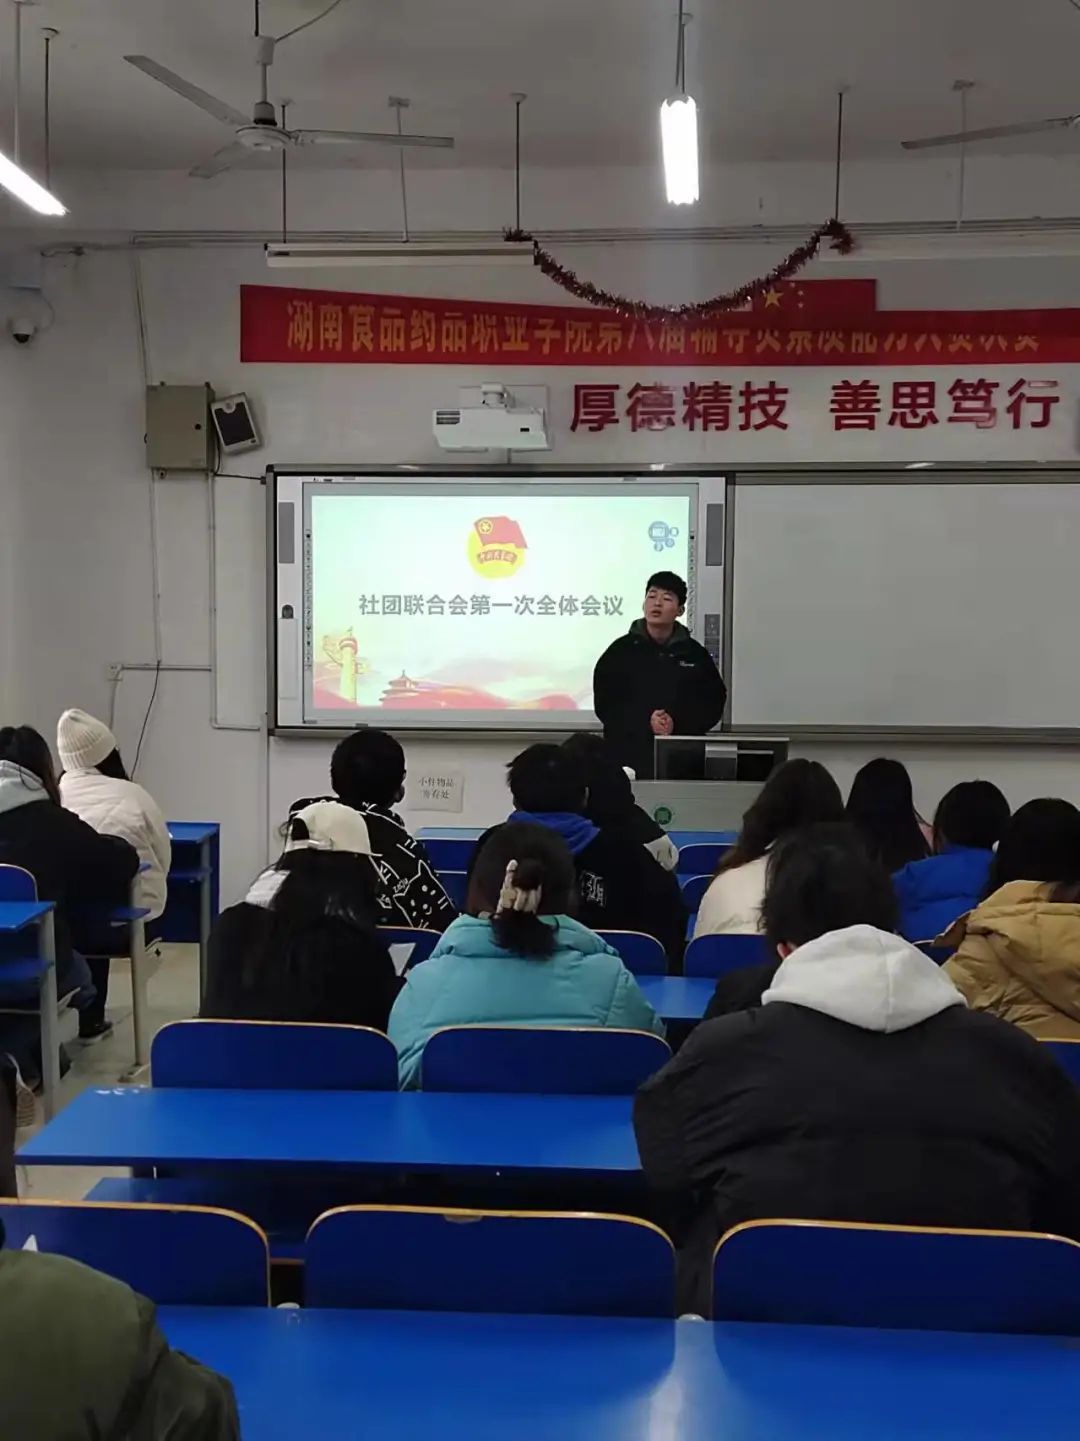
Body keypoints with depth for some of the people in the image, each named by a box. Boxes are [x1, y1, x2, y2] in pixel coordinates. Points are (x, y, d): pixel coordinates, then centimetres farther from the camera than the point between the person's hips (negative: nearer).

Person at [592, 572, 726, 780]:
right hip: (629, 756, -1)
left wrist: (677, 724, -11)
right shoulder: (621, 651, 6)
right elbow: (605, 704, 0)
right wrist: (646, 723, -14)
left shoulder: (695, 654, 9)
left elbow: (713, 703, 6)